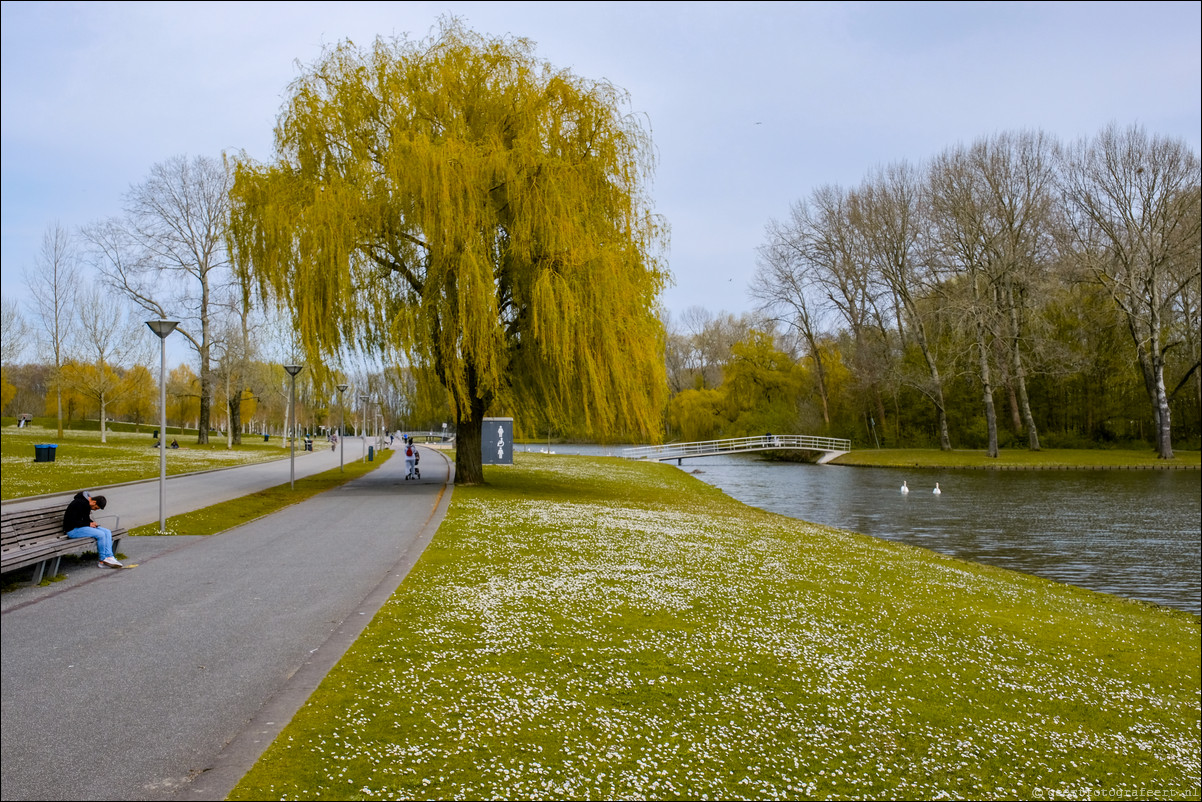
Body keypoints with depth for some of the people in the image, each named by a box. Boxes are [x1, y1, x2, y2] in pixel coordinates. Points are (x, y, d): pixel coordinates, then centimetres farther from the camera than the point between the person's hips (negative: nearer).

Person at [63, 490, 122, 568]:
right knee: (101, 534, -23)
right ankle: (102, 561, -8)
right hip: (73, 530, -10)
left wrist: (92, 522, -1)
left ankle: (109, 557, -14)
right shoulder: (79, 503, -22)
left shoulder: (87, 504, 7)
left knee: (107, 532, -6)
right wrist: (88, 524, -16)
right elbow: (72, 521, -22)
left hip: (82, 526, 10)